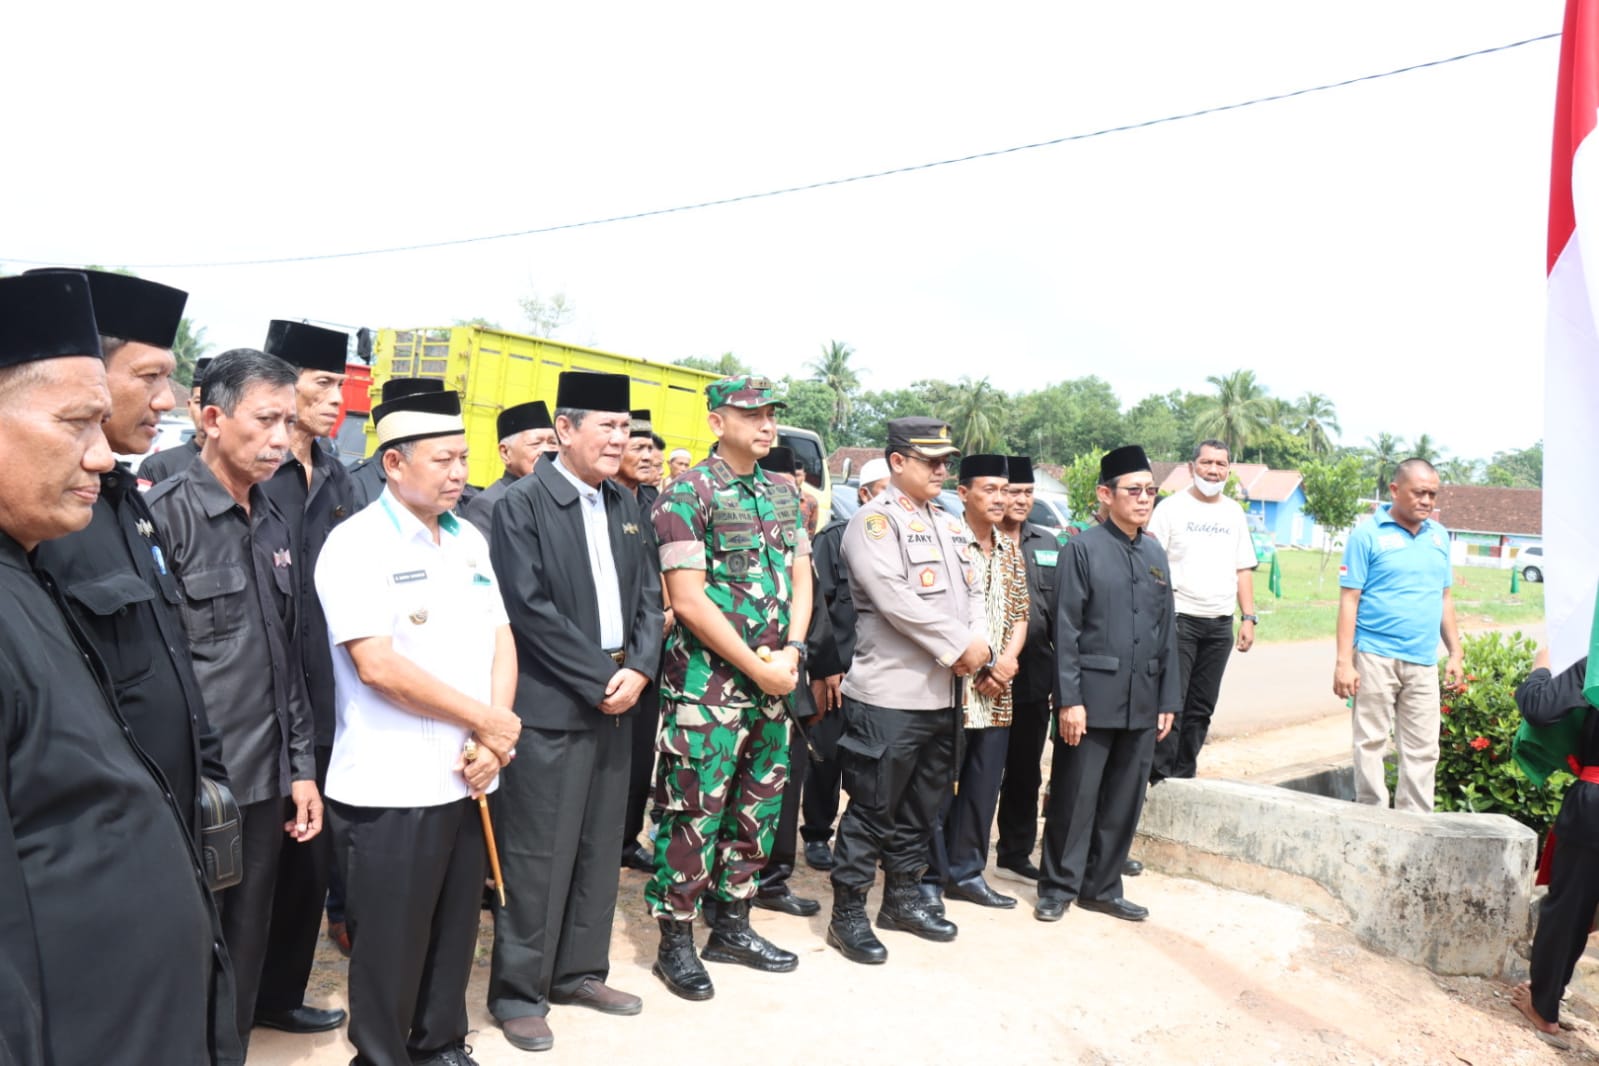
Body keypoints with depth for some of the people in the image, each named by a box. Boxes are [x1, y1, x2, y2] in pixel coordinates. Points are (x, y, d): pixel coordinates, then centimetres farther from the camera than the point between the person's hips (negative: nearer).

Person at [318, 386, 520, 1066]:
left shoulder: (469, 540, 9)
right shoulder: (356, 545, -12)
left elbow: (500, 638, 8)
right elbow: (378, 666, -21)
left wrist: (493, 740, -8)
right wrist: (487, 722, -14)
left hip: (467, 777, 6)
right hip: (393, 786, -6)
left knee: (454, 931, 18)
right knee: (392, 944, 9)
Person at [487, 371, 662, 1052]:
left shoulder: (623, 506, 12)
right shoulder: (522, 505, -9)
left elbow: (648, 597, 11)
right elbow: (531, 609, -16)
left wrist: (638, 669, -5)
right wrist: (599, 680, -14)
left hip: (616, 701, 7)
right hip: (550, 707, -7)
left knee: (599, 848, 14)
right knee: (538, 856, 1)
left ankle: (579, 971, 29)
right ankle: (518, 992, 17)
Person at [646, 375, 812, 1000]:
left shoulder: (784, 496, 12)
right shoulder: (687, 493, -9)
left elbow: (801, 578, 10)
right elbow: (689, 601, -15)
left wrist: (791, 652, -6)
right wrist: (756, 666, -14)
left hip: (772, 684, 7)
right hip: (707, 685, -7)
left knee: (758, 809, 14)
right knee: (695, 814, 0)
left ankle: (732, 927, 31)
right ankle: (676, 943, 17)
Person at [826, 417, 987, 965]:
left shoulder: (951, 524, 17)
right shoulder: (874, 520, -9)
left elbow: (972, 594, 15)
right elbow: (894, 598, -20)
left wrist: (978, 645, -5)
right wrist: (959, 645, -17)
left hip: (944, 693, 8)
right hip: (890, 694, -8)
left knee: (921, 806, 17)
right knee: (873, 808, 0)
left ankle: (902, 897, 32)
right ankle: (847, 914, 12)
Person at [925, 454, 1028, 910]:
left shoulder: (1011, 551, 12)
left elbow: (1020, 613, 14)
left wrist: (1008, 658, -4)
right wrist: (976, 667, -13)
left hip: (997, 691, 6)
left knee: (984, 784, 12)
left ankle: (965, 872, 25)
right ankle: (930, 876, 14)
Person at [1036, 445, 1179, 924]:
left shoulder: (1156, 554, 12)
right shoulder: (1082, 548, -5)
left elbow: (1167, 632, 14)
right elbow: (1066, 630, -8)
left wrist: (1168, 699, 11)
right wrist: (1069, 699, -13)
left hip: (1142, 702, 5)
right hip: (1093, 698, -5)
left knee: (1124, 801, 12)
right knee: (1074, 797, 4)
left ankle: (1102, 887, 26)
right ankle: (1058, 887, 18)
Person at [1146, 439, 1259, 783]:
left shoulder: (1234, 513, 14)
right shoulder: (1172, 507, -2)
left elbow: (1244, 570, 16)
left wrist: (1248, 618, 8)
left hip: (1220, 624, 5)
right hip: (1179, 619, -5)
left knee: (1201, 708, 9)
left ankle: (1184, 775, 18)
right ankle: (1159, 777, -1)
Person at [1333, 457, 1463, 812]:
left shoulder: (1439, 535, 13)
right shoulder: (1369, 534, -4)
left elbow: (1444, 597, 20)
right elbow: (1349, 599, -7)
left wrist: (1455, 653, 15)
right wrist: (1344, 662, -12)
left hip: (1423, 662, 5)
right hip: (1376, 658, -5)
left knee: (1423, 749, 6)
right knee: (1371, 743, 2)